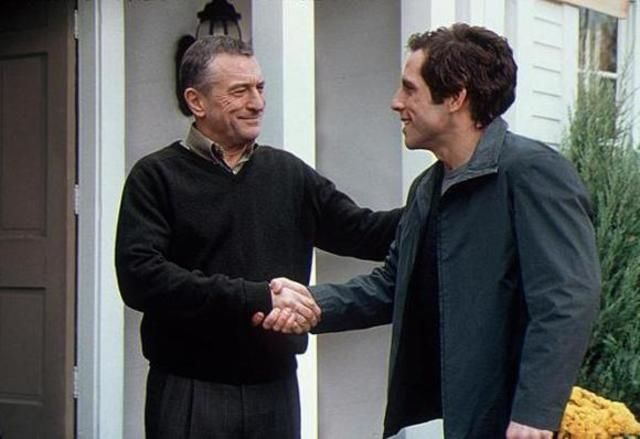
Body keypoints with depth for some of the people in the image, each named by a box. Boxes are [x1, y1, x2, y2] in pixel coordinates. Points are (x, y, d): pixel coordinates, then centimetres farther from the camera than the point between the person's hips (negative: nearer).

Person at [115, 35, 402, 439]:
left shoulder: (288, 173, 11)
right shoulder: (157, 176, -3)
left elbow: (365, 232, 12)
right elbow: (140, 276, -16)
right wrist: (258, 298, -20)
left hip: (275, 390, 4)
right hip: (192, 394, -4)